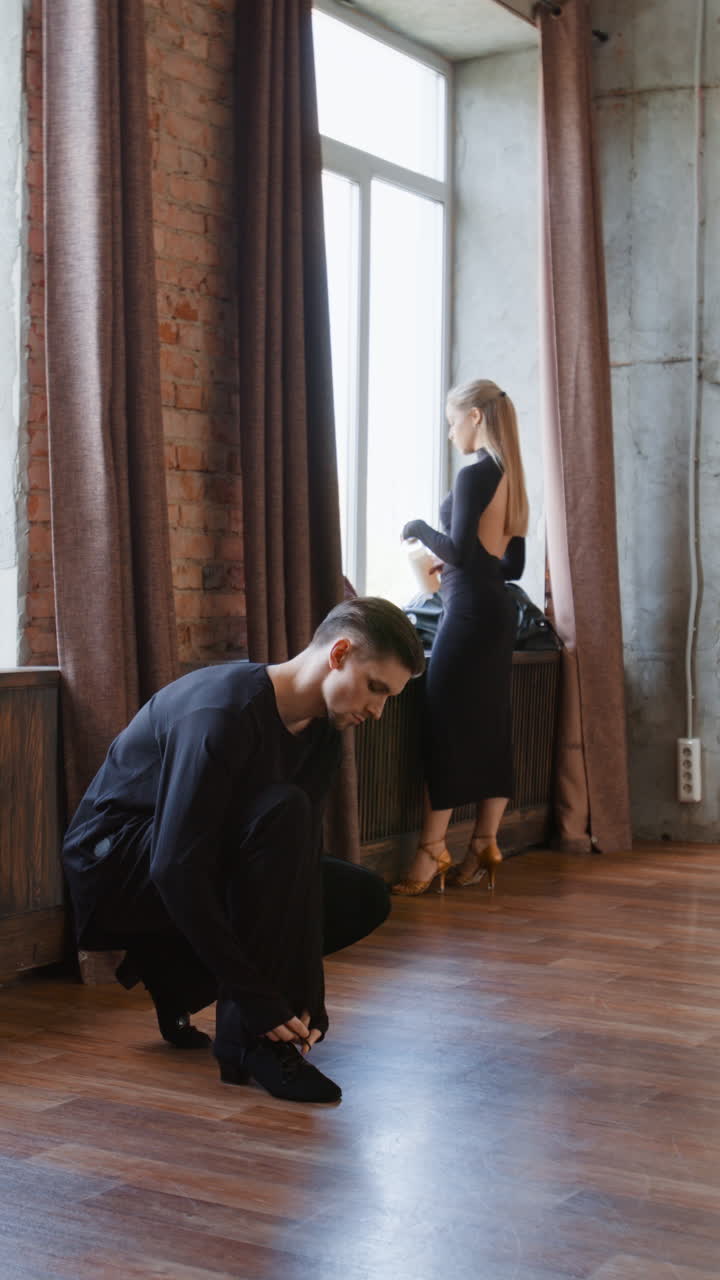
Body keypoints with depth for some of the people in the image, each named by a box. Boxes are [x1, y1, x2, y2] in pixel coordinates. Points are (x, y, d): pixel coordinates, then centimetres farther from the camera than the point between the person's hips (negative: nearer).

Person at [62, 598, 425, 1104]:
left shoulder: (321, 734, -1)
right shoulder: (223, 711, -28)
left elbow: (302, 859, -1)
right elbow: (175, 869, -33)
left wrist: (309, 994, -12)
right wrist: (254, 995, -32)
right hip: (115, 867, -9)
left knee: (363, 897, -2)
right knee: (282, 812, -31)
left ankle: (175, 974, 6)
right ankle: (253, 1041, -26)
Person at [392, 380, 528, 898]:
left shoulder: (475, 475, -12)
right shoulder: (511, 478, 14)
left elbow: (460, 553, -18)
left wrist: (420, 528, -3)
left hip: (470, 612, -9)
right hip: (498, 610, 9)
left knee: (446, 728, -6)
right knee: (491, 729, 9)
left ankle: (432, 853, -5)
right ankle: (484, 847, 12)